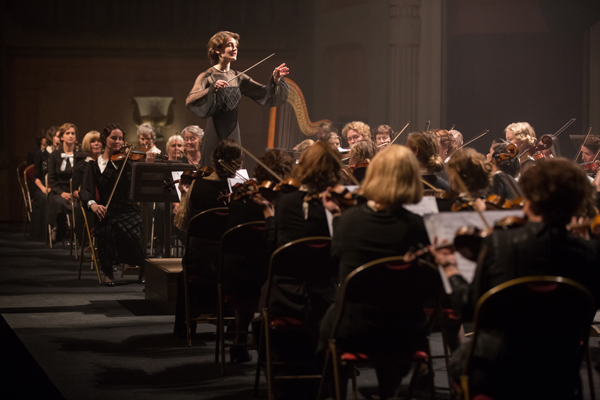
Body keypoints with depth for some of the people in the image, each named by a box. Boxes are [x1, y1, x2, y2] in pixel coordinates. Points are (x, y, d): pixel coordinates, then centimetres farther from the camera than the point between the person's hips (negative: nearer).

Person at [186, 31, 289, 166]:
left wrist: (275, 80, -6)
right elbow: (190, 101, -20)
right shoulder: (207, 76, -5)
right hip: (214, 133, -5)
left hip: (233, 133, 5)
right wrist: (212, 88, -32)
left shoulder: (238, 78, 10)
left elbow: (264, 94, 10)